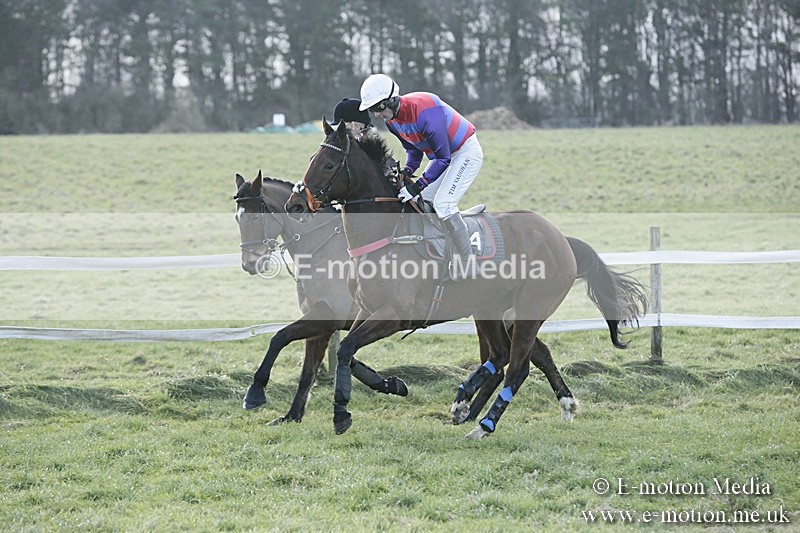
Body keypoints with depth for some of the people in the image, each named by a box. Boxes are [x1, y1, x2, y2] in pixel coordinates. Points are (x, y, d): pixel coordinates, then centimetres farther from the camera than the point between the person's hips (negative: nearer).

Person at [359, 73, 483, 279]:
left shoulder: (424, 111, -34)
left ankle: (468, 264, -14)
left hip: (466, 152, -10)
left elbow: (443, 158, -29)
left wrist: (417, 186, -30)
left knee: (443, 203, -21)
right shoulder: (392, 118, -6)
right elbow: (413, 150, 7)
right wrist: (405, 172, -13)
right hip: (442, 154, 10)